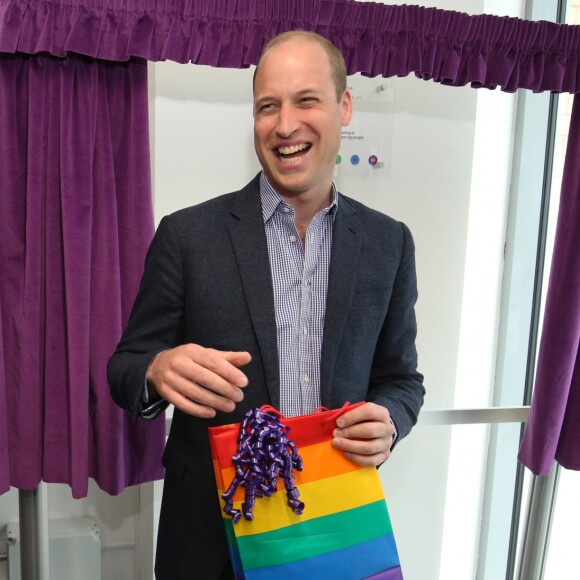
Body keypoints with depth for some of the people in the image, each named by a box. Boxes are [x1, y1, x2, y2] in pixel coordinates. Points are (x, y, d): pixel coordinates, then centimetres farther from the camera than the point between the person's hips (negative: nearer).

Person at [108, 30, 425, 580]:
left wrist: (388, 422, -15)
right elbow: (125, 367, -4)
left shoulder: (389, 243, -2)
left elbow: (400, 377, 6)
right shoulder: (187, 234, -9)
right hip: (211, 532, -1)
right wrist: (159, 370, -26)